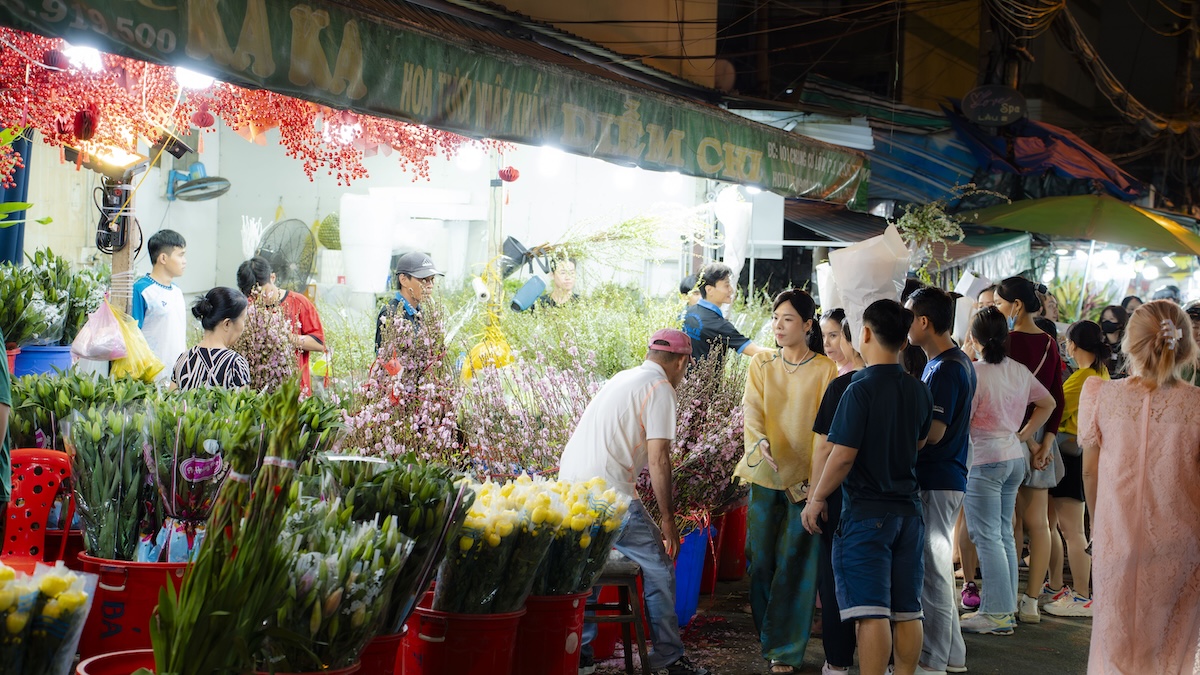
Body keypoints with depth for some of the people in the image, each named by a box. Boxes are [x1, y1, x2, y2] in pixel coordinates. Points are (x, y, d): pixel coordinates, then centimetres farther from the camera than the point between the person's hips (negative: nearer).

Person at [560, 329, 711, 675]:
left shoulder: (622, 378, 21)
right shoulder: (660, 389, -4)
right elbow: (658, 459, -10)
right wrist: (667, 519, -4)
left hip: (569, 487, 8)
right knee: (659, 569, 4)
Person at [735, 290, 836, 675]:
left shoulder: (825, 371, 0)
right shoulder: (761, 365, 8)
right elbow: (752, 411, -4)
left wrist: (815, 479, -13)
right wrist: (759, 442, -25)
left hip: (806, 480, -3)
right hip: (765, 476, 3)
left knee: (795, 566, -3)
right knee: (761, 562, 5)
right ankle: (769, 643, 18)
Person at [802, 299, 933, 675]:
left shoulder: (861, 390, -14)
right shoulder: (919, 391, 6)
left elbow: (843, 456, -16)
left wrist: (816, 499, -5)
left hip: (866, 513, -6)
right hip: (908, 510, 7)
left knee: (871, 613, -7)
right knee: (907, 612, 10)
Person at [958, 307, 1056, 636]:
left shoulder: (975, 372, -16)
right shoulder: (1020, 371, 7)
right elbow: (1048, 403, 20)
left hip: (984, 459, -8)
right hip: (1014, 457, 8)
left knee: (987, 536, -4)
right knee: (1003, 533, 14)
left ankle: (996, 613, -3)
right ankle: (1006, 607, 18)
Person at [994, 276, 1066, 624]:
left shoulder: (1007, 341, -14)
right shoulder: (1049, 343, 6)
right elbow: (1057, 400, 4)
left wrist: (1027, 441, -11)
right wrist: (1045, 442, -2)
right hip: (1041, 437, 6)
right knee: (1037, 523, 8)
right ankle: (1032, 601, 13)